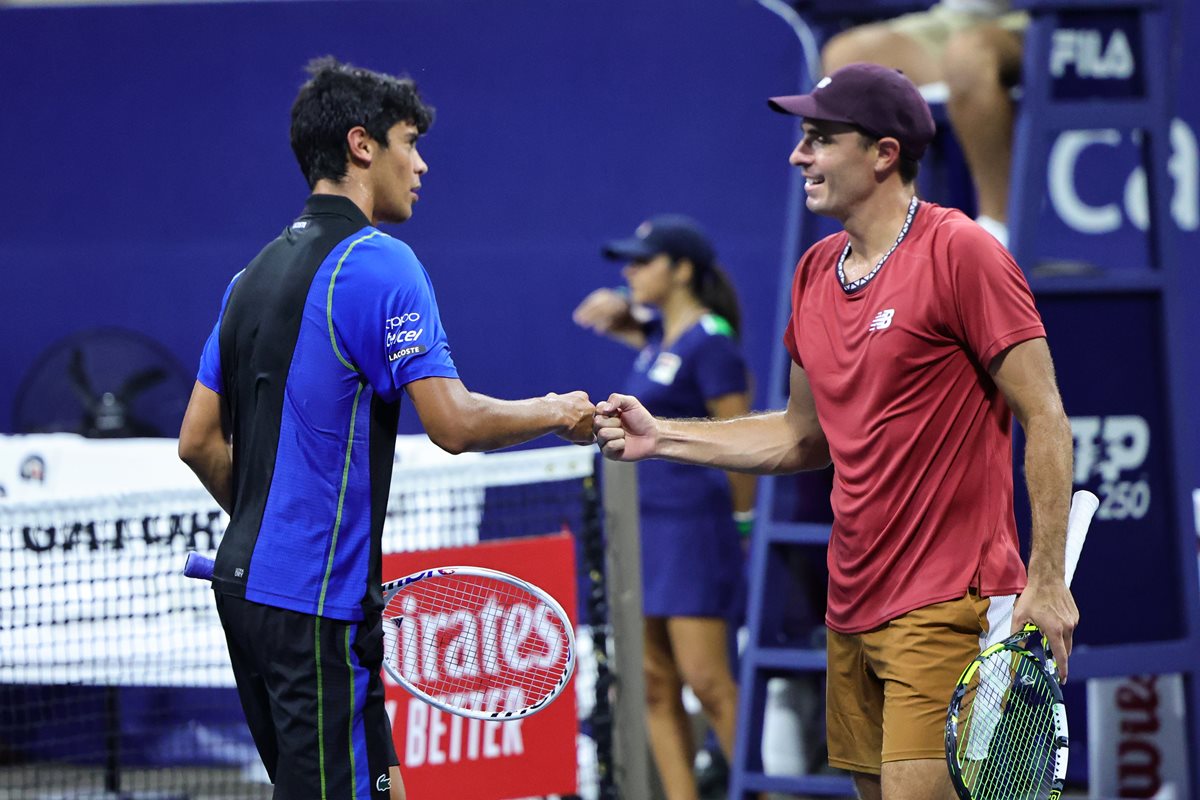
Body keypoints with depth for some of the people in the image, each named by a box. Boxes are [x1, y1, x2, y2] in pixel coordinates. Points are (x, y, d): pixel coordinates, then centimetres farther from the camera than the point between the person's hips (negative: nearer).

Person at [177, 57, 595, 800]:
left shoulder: (257, 272, 15)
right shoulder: (379, 263, -12)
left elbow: (199, 440, 16)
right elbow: (453, 423, -17)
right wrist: (557, 413, -1)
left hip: (248, 579, 9)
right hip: (316, 599, -9)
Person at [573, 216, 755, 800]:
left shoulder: (710, 342, -12)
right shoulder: (661, 336, 13)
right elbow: (614, 322, 35)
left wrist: (742, 521, -7)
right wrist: (617, 305, 12)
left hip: (692, 526, -9)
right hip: (645, 522, 9)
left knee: (706, 681, -10)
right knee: (655, 685, 5)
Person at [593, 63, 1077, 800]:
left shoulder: (960, 252, -10)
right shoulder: (816, 271, 13)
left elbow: (1046, 420, -11)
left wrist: (1046, 580, -17)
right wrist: (660, 436, 13)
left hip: (945, 607, -7)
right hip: (852, 608, 7)